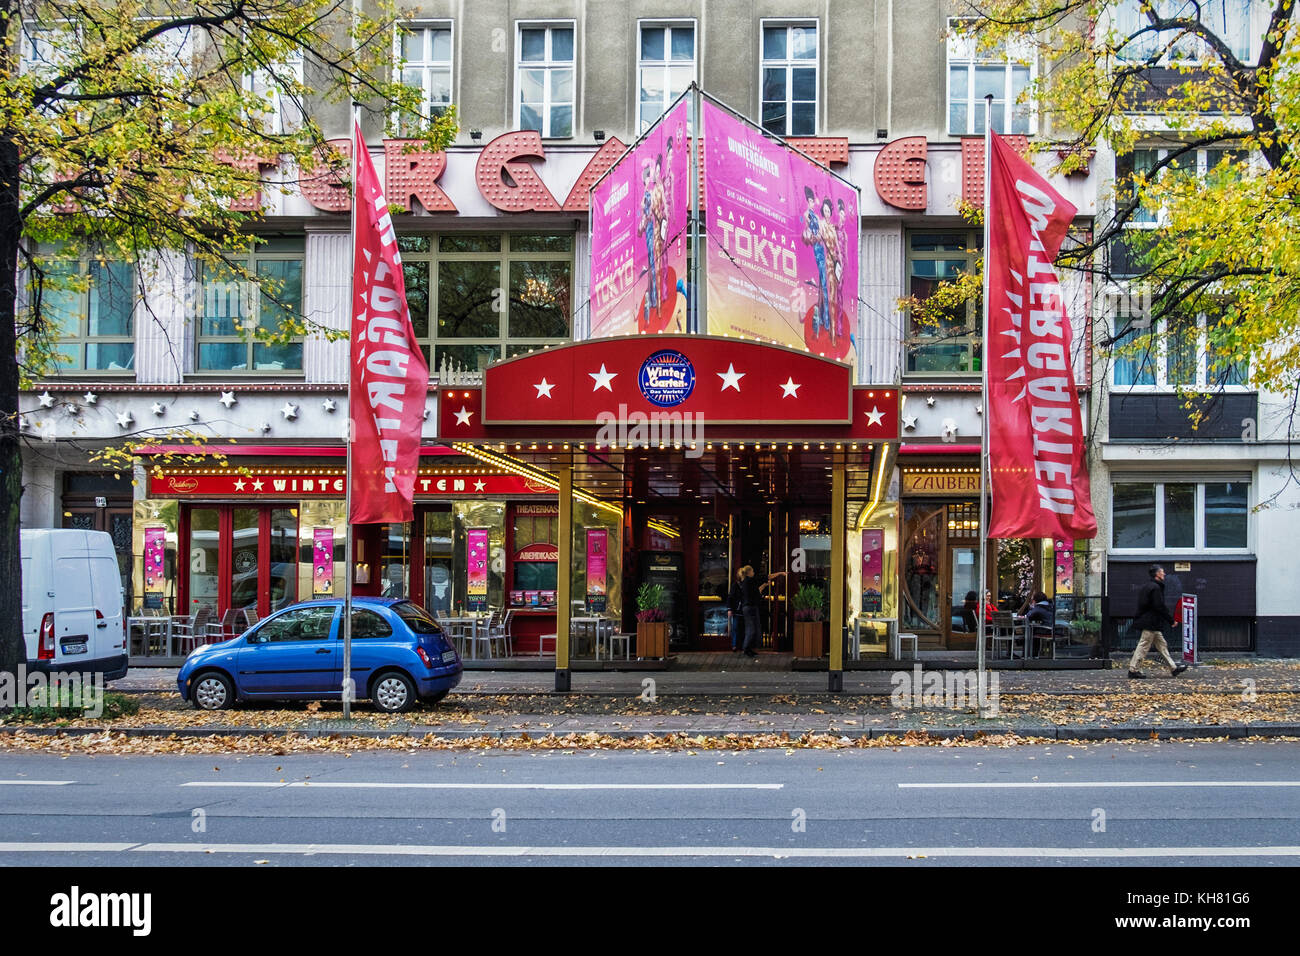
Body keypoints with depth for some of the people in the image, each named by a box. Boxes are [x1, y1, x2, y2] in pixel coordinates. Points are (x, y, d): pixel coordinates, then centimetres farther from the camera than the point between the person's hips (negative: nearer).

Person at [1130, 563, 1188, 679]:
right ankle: (1133, 670, -2)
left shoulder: (1147, 586, 15)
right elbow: (1160, 607, -20)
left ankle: (1173, 669, 17)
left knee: (1162, 645, 12)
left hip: (1150, 622, 11)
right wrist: (1171, 620, -12)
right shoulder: (1155, 587, -17)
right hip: (1151, 623, -11)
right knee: (1143, 646, -6)